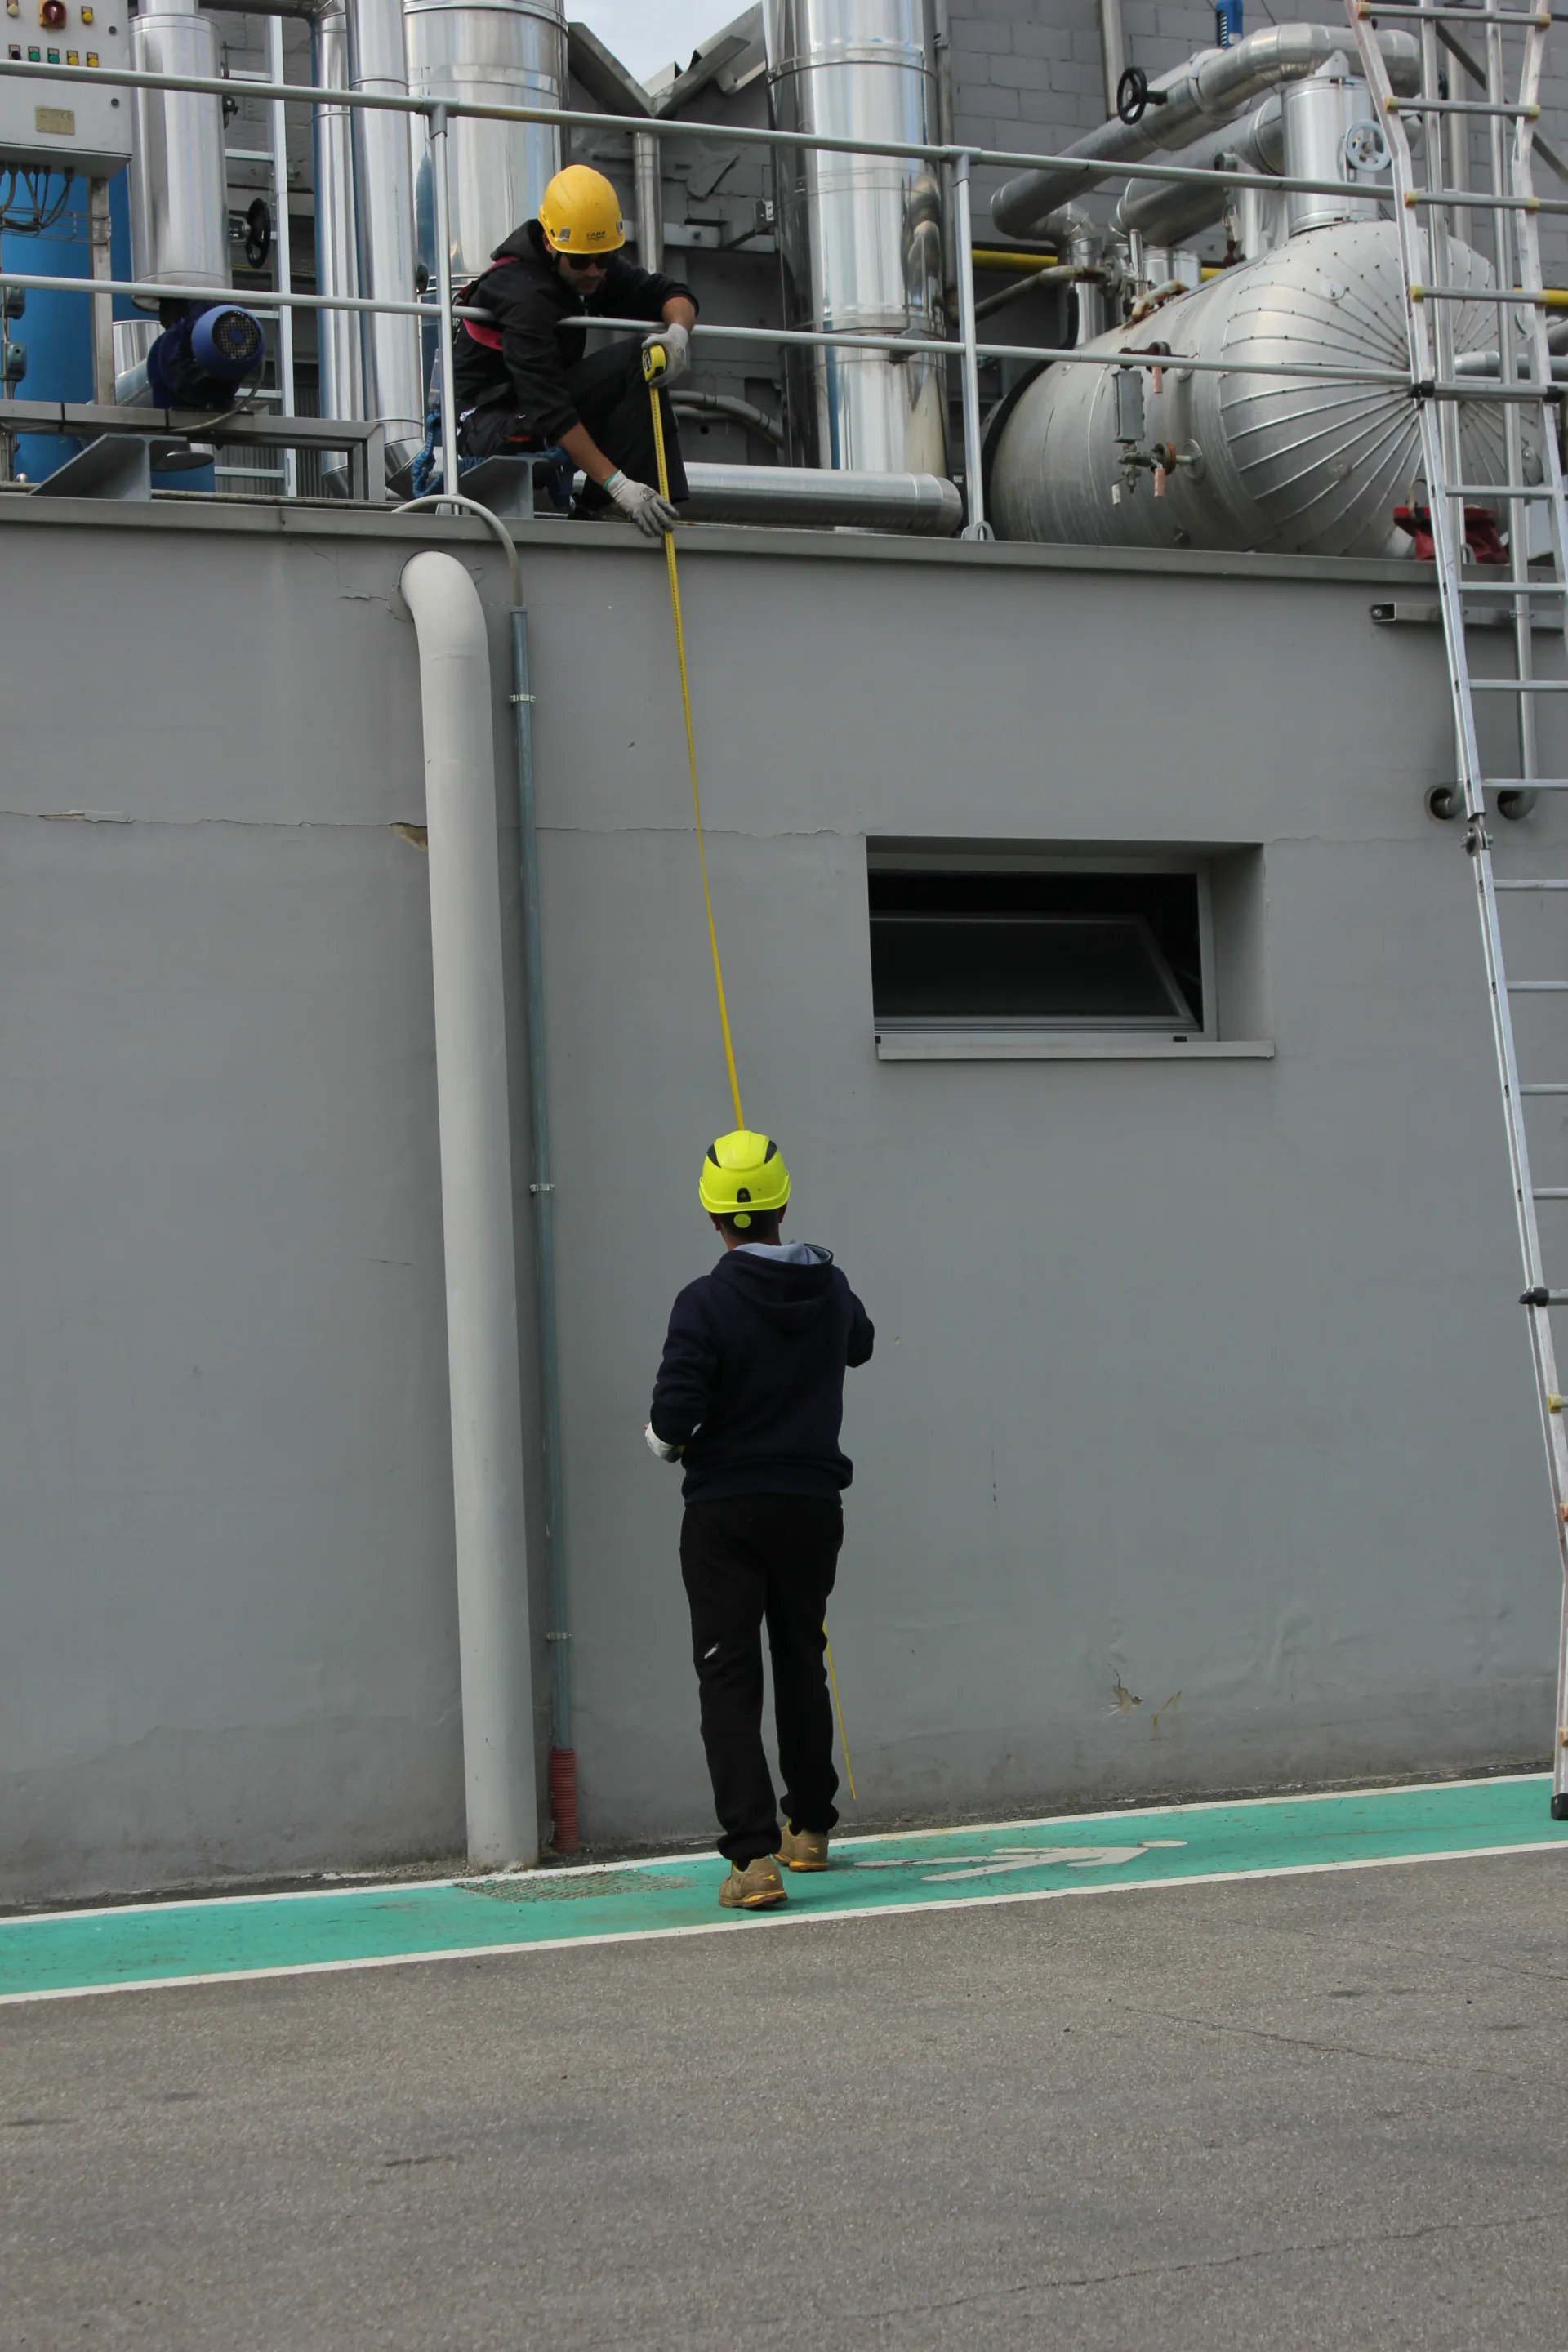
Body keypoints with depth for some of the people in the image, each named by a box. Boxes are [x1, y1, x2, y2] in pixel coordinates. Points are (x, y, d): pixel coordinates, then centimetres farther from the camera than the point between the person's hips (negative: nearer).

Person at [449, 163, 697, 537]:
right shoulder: (523, 294, -27)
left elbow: (673, 294, 4)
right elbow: (550, 409, -34)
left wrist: (679, 329, -23)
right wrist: (617, 484, -40)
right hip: (490, 427, -9)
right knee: (635, 365, -25)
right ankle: (602, 505, -23)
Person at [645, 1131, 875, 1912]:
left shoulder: (706, 1301, -15)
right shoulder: (830, 1289, 1)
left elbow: (673, 1414, -20)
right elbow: (859, 1343, 24)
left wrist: (667, 1439, 3)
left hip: (725, 1514, -4)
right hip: (812, 1504, 4)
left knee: (729, 1679, -3)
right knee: (802, 1665, 19)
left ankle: (754, 1855, -14)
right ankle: (810, 1829, 32)